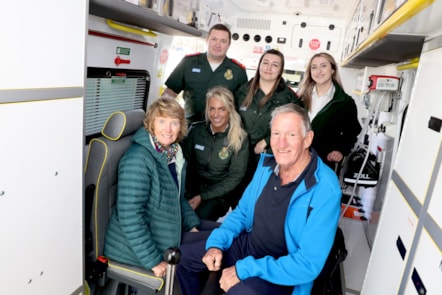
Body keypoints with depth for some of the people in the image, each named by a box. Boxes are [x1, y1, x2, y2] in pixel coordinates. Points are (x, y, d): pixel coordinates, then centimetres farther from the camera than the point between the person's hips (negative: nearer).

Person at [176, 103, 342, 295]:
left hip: (281, 272, -6)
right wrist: (216, 243, -8)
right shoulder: (267, 164, -5)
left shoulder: (325, 191, -25)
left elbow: (309, 264, -25)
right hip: (247, 243, 6)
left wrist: (245, 269, -26)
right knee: (182, 256, 8)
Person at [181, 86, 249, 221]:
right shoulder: (196, 130, 0)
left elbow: (235, 178, -6)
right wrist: (186, 192, -13)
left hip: (217, 195, -2)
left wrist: (202, 197, -12)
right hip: (190, 189, 3)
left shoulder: (240, 139, -7)